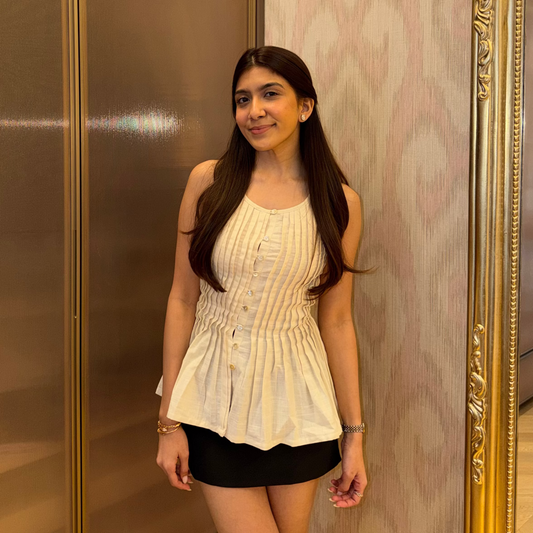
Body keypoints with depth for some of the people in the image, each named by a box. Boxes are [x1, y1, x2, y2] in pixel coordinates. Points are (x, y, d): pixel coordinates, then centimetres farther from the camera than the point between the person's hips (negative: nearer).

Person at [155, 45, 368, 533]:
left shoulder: (340, 202, -3)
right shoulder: (209, 181, -5)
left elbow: (337, 322, 1)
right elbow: (182, 300, -2)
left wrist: (354, 434, 2)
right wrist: (169, 419, -3)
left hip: (296, 401, 1)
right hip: (218, 396, -1)